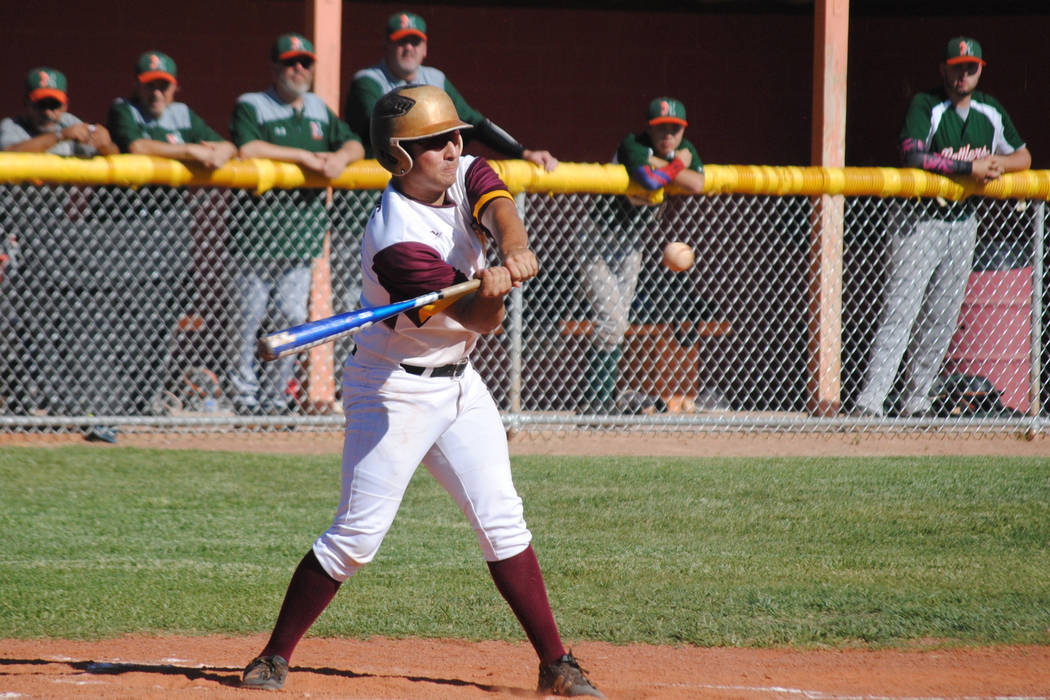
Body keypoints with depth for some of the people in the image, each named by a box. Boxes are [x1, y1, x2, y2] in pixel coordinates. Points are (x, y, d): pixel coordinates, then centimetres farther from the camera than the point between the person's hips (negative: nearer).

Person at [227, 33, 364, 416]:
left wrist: (340, 156, -7)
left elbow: (355, 144, 18)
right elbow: (246, 148, -19)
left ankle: (276, 395, 12)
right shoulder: (251, 106, -2)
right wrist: (303, 156, -16)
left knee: (293, 317, 5)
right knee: (251, 316, -5)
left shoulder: (319, 109, 18)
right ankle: (244, 394, 2)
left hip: (302, 235, 6)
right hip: (258, 231, -5)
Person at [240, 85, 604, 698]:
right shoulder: (397, 239, -24)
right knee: (357, 536, -8)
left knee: (503, 520, 2)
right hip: (395, 390, -7)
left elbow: (500, 208, -25)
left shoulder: (466, 176, -2)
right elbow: (483, 320, -26)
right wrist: (490, 289, -49)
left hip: (458, 383, 7)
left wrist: (515, 252, -46)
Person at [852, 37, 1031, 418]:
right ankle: (871, 401, -17)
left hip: (962, 222, 6)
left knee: (943, 319, 7)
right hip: (920, 220, -6)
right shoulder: (925, 106, -10)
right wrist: (970, 166, -26)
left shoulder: (991, 112, 9)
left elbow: (1023, 157, 15)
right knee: (900, 312, -13)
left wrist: (997, 164, -9)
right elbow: (913, 155, -24)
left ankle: (916, 401, 15)